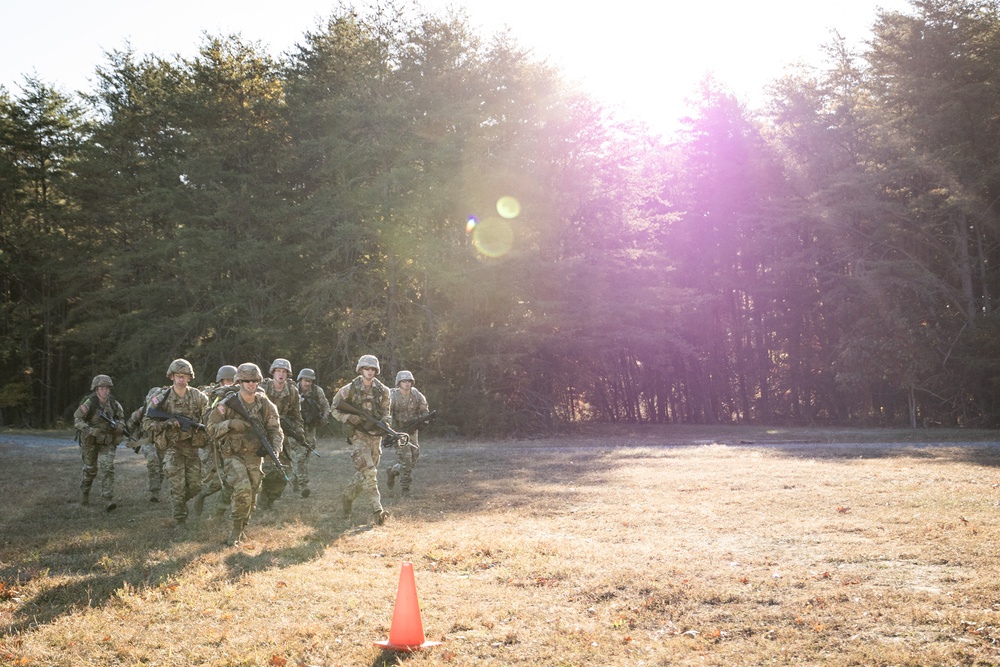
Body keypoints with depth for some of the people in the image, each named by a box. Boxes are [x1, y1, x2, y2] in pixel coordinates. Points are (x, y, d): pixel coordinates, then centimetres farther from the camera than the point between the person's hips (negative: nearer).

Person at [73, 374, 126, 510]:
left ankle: (108, 500, -16)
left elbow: (122, 419, 10)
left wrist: (118, 426, -12)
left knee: (107, 468, -12)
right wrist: (91, 430, -26)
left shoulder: (114, 403, -3)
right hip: (90, 441, -2)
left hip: (108, 442, 2)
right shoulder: (89, 403, -14)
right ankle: (84, 492, 39)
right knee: (90, 470, 12)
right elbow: (77, 419, -14)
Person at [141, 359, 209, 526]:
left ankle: (179, 503, 34)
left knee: (195, 486, 5)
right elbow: (147, 423, -4)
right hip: (172, 447, -3)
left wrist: (206, 434, -8)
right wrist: (166, 423, -19)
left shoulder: (198, 397, 0)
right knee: (178, 486, -6)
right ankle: (180, 521, 4)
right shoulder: (161, 399, -5)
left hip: (192, 446, 3)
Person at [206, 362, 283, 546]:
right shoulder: (227, 404, -9)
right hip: (233, 455, -4)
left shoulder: (265, 405, 0)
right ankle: (236, 530, -6)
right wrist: (230, 424, -22)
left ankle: (242, 530, 30)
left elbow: (275, 429, 3)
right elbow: (211, 428, -5)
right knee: (243, 490, -23)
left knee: (251, 496, 9)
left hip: (255, 456, 4)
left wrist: (275, 448, -14)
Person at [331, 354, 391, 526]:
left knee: (363, 473, 11)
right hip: (358, 436, -4)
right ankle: (377, 510, -18)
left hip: (375, 436, 4)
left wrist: (384, 423, -9)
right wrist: (349, 418, -15)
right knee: (369, 472, -17)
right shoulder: (349, 389, -5)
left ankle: (347, 497, 35)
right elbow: (334, 408, 2)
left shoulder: (382, 391, 4)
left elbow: (385, 412, 13)